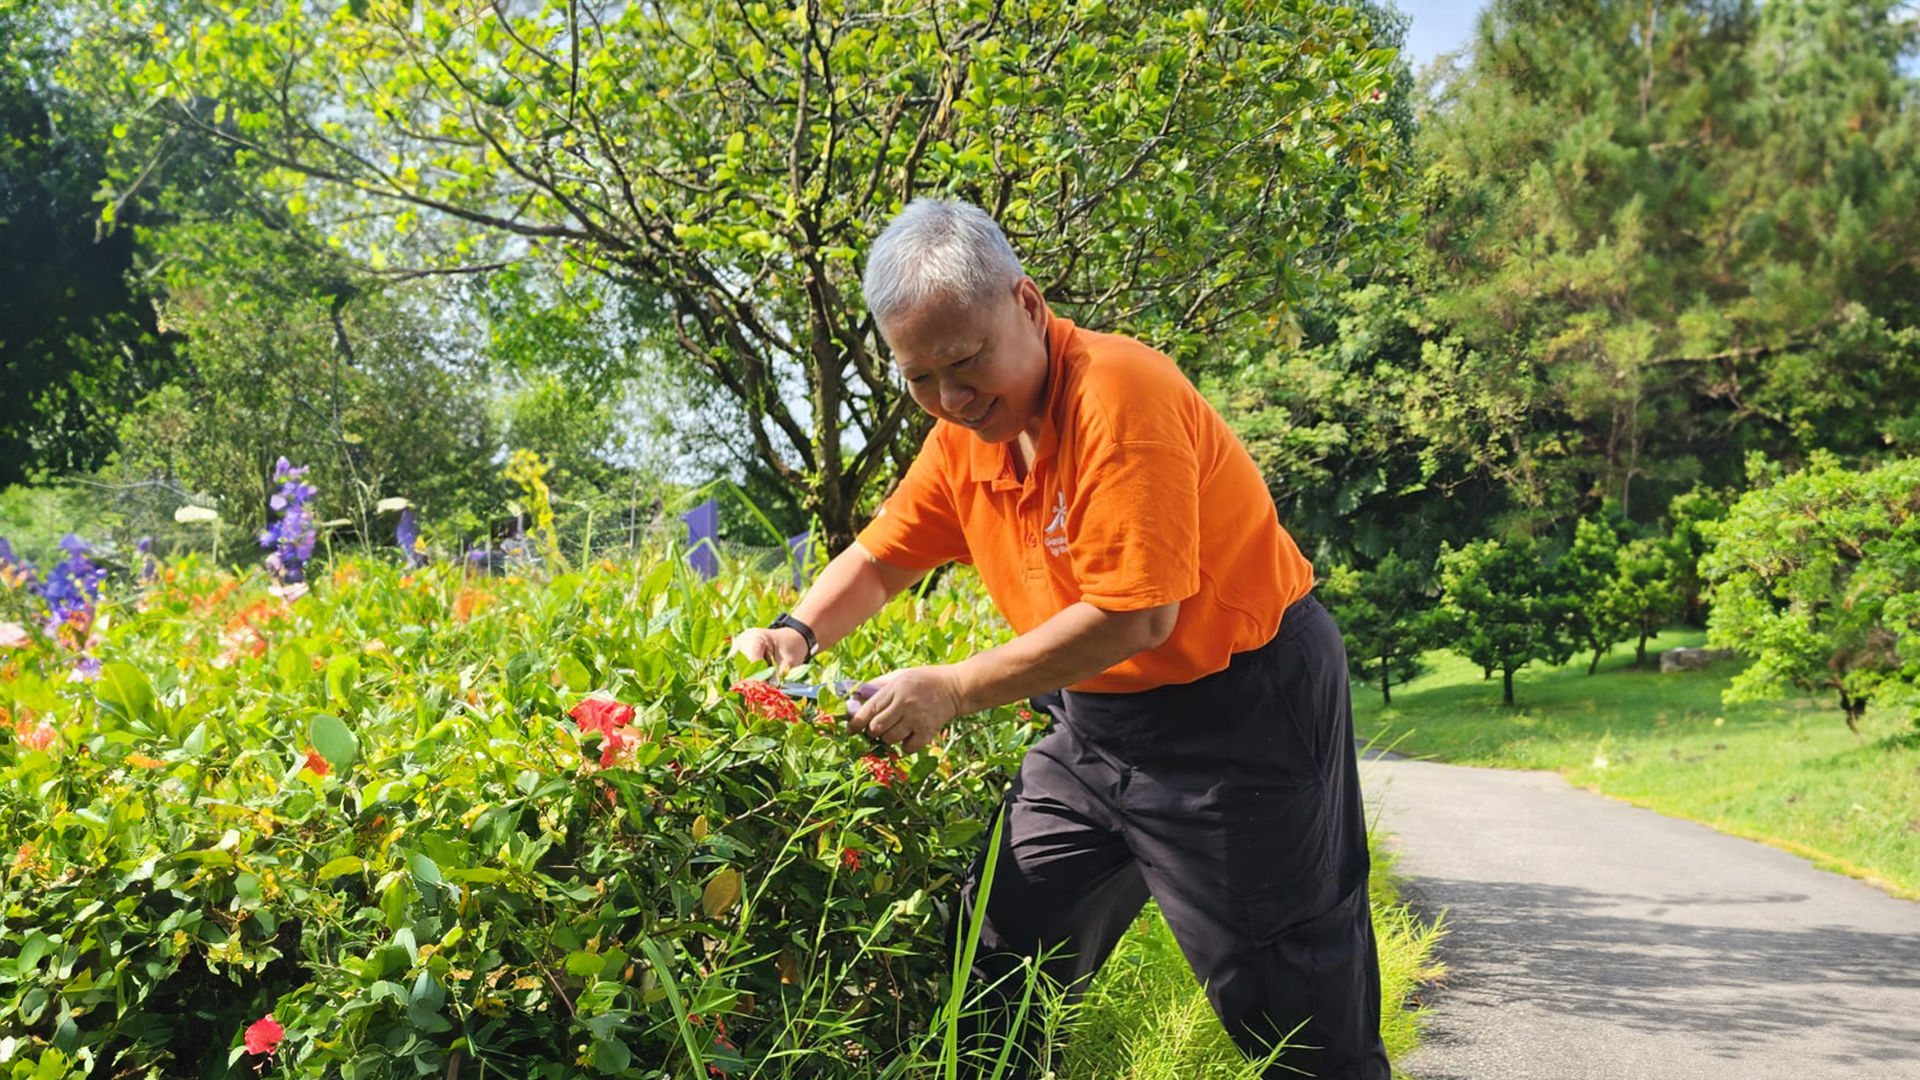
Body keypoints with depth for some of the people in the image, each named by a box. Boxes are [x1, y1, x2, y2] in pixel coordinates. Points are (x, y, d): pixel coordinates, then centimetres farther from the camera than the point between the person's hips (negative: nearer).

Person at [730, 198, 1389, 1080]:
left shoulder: (1119, 393, -25)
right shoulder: (965, 429, 1)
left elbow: (1137, 614, -29)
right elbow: (881, 558, 13)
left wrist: (954, 689, -25)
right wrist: (798, 633, -6)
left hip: (1243, 710, -8)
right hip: (1098, 716, 8)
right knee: (1000, 953, 11)